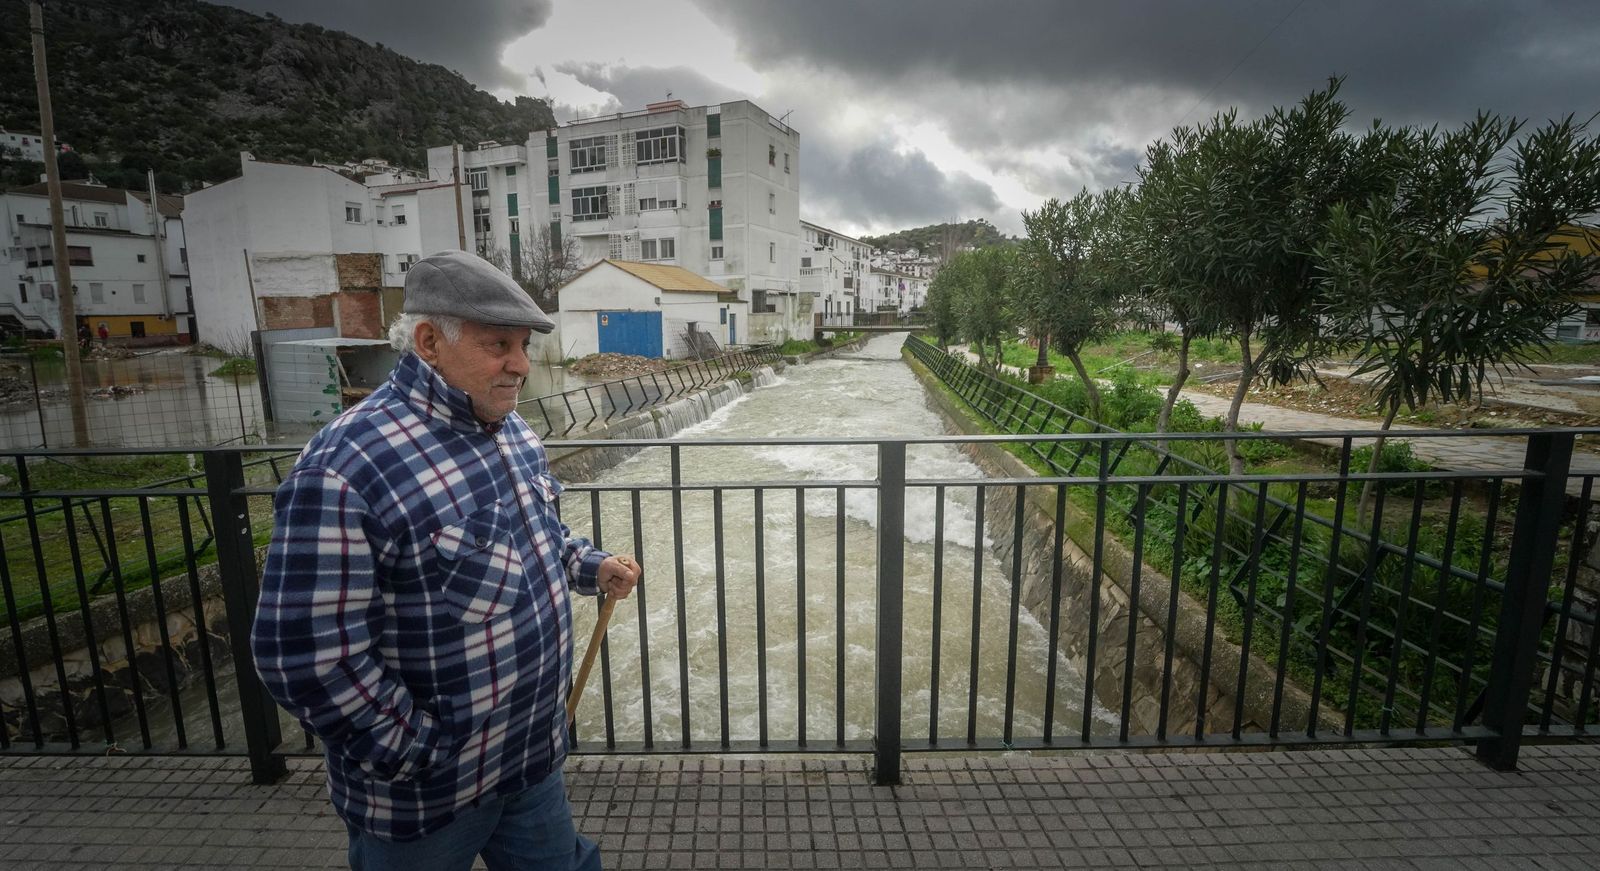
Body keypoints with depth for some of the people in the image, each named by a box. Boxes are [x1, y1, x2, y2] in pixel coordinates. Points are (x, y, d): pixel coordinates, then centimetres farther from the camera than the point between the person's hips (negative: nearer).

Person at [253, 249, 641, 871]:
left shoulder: (512, 430, 1)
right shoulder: (345, 468, -26)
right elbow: (307, 658, -24)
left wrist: (591, 568, 0)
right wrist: (421, 756, -17)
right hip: (425, 798, -6)